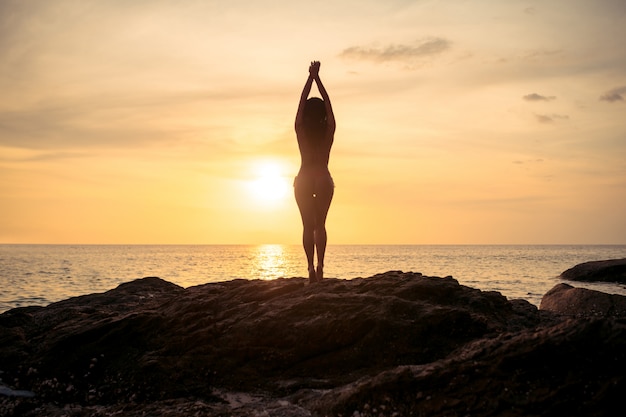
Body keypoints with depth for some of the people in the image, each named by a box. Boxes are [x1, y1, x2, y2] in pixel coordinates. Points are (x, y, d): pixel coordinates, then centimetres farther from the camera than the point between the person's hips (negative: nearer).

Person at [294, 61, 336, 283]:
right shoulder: (329, 131, -5)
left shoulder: (301, 130, -6)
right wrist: (317, 77, 6)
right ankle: (320, 265, -4)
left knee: (308, 225, 2)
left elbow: (302, 101, 2)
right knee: (320, 224, 7)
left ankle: (311, 267, -7)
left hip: (303, 181, 0)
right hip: (323, 180, 0)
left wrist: (311, 77, 8)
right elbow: (328, 103, 2)